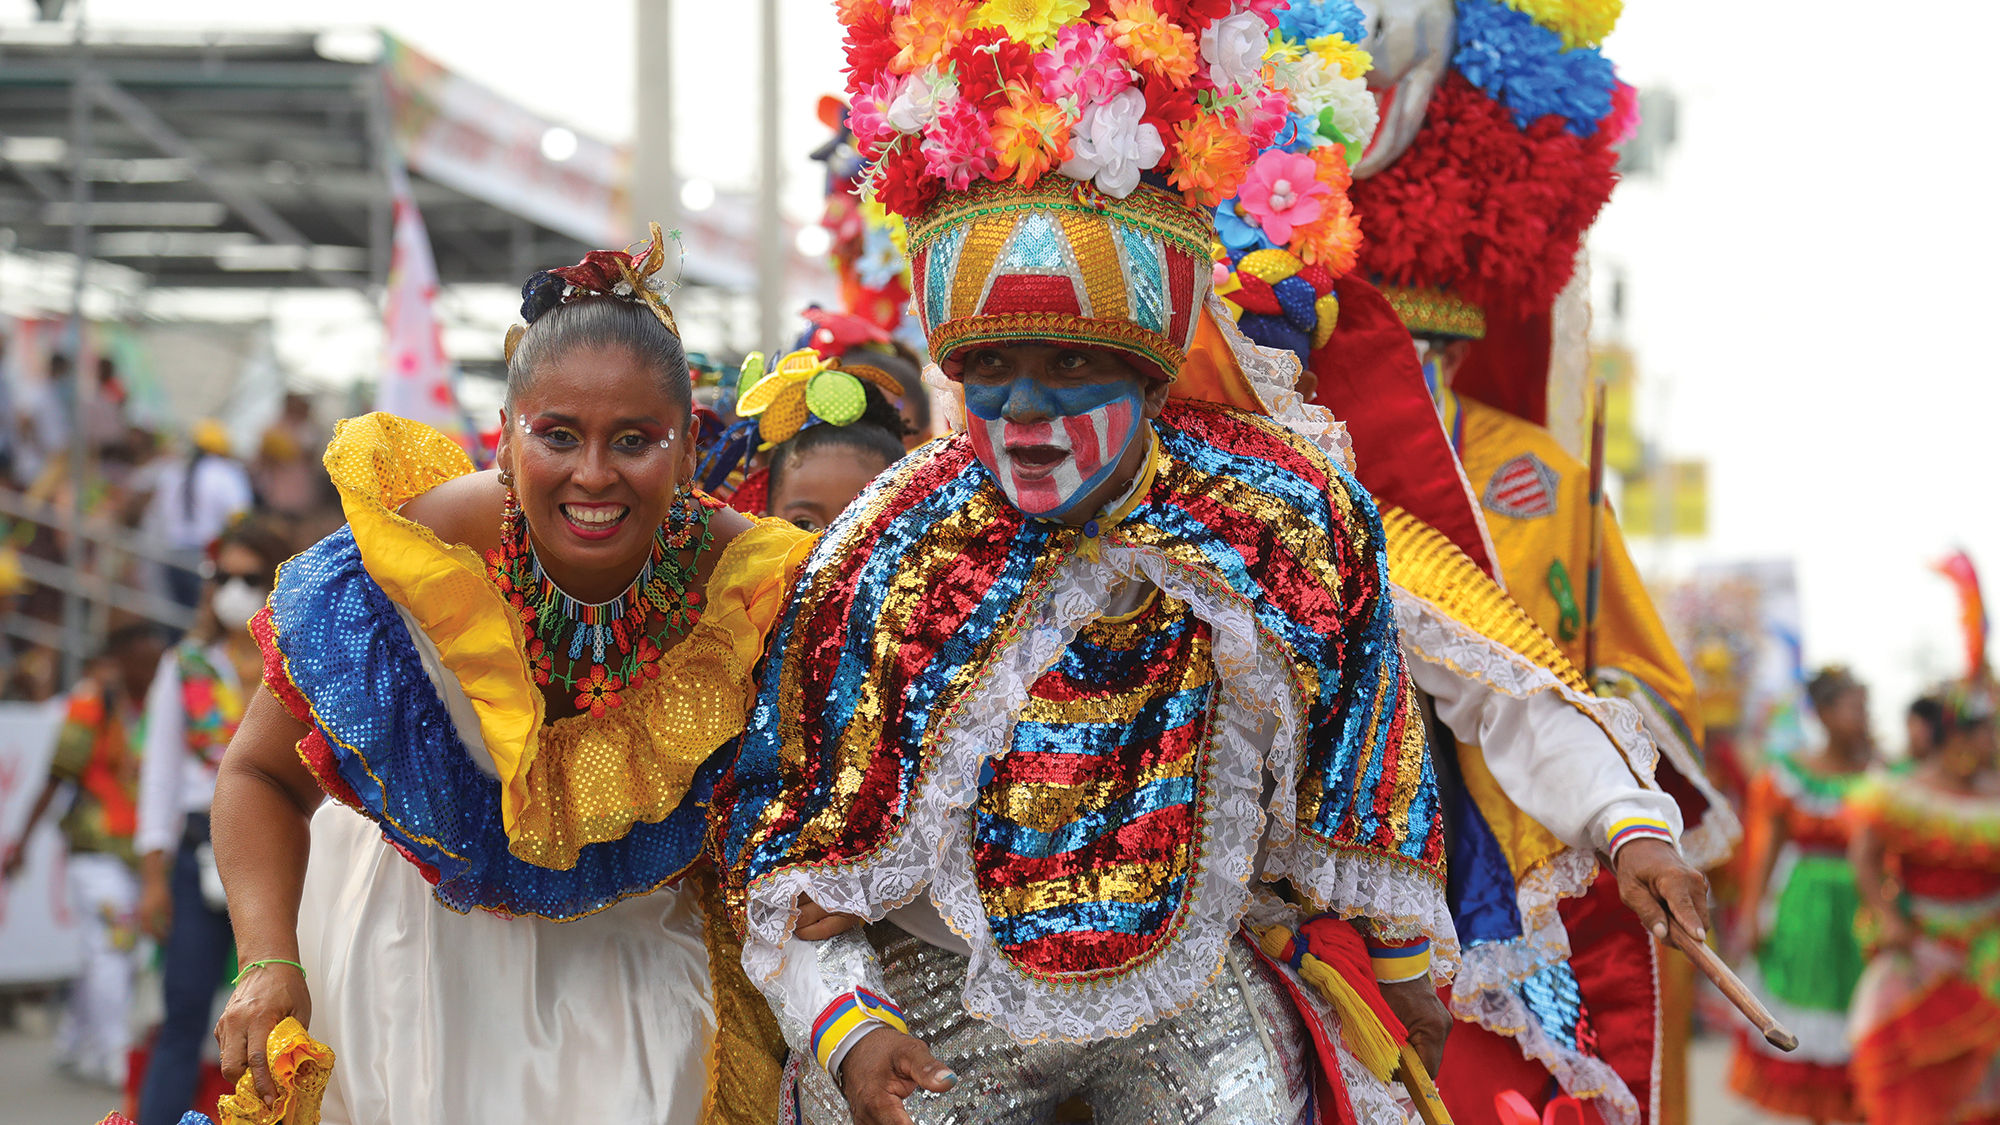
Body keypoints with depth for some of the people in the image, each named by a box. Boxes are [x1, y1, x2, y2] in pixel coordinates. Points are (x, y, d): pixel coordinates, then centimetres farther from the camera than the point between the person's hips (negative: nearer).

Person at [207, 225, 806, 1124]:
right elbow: (263, 774, -13)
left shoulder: (748, 590, -24)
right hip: (421, 931, 0)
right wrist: (269, 964, -27)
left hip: (632, 942, 1)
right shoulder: (414, 562, -26)